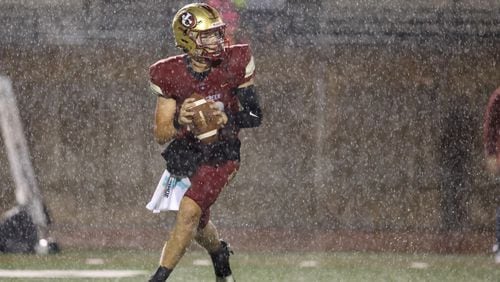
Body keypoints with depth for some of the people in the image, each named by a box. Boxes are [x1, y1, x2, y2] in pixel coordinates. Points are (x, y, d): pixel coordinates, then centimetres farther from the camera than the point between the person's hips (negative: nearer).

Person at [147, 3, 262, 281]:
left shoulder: (235, 64, -12)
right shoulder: (170, 75, -11)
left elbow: (255, 115, -5)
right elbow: (160, 134, -8)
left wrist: (227, 118, -25)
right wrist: (179, 122, -30)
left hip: (221, 154, -3)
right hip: (185, 153, 3)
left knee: (189, 213, -21)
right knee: (198, 223, 19)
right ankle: (220, 253, 53)